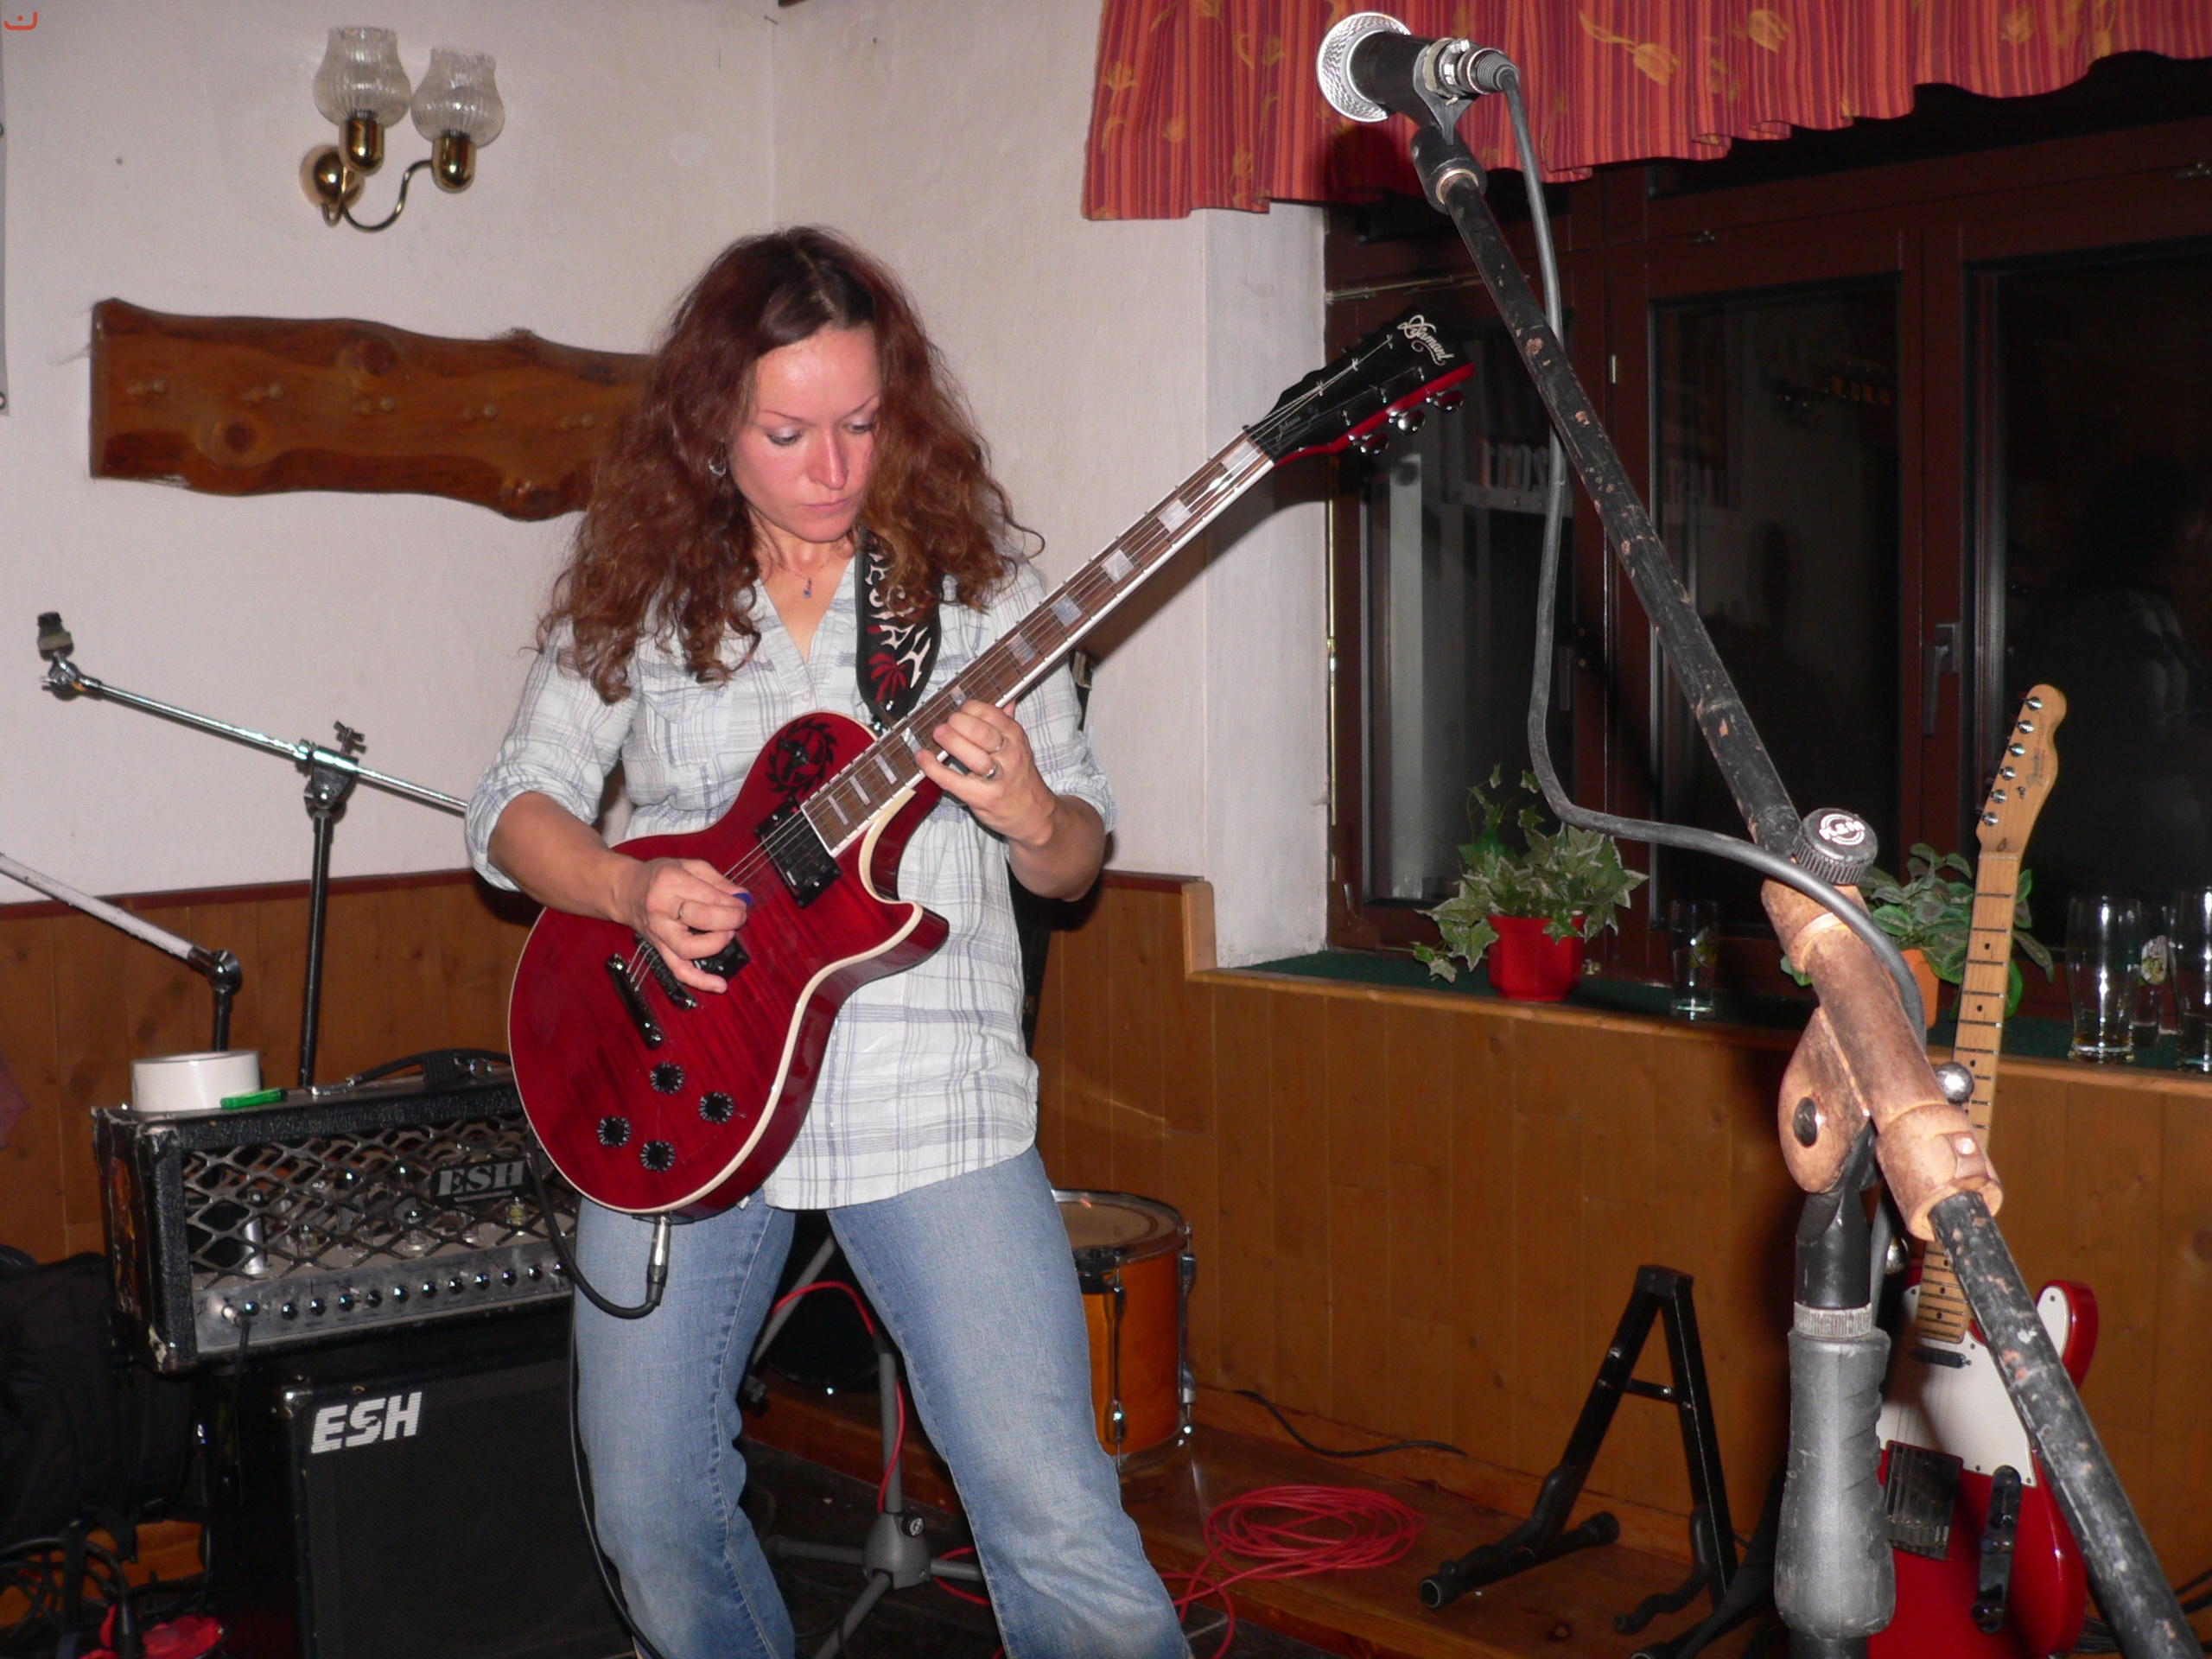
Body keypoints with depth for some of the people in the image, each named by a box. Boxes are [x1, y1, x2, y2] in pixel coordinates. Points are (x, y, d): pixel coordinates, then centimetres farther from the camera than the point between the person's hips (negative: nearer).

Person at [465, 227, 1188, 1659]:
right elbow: (513, 808, 9)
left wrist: (1027, 814, -18)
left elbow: (1082, 855, 5)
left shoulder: (974, 584, 3)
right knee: (657, 1518, 12)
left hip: (929, 1098, -2)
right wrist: (635, 893, -11)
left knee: (1061, 1528, -10)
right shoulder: (635, 595, 5)